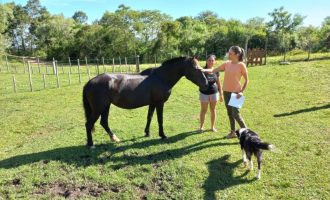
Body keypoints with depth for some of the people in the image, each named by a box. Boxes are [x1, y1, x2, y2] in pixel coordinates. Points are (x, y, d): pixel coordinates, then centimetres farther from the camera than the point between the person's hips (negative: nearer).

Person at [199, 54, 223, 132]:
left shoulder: (216, 71, -1)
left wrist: (221, 94, 6)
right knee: (203, 110, 8)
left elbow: (218, 83, 6)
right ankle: (201, 126, 24)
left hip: (214, 93, 3)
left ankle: (213, 126, 28)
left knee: (213, 110, 13)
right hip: (204, 93, -3)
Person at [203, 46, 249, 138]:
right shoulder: (226, 64, 3)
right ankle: (233, 132, 28)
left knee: (236, 114, -8)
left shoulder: (241, 65, -10)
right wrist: (202, 70, -10)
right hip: (226, 92, 6)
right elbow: (213, 70, 2)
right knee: (229, 113, 14)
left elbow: (246, 80, -5)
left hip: (236, 92, -6)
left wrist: (242, 92, -13)